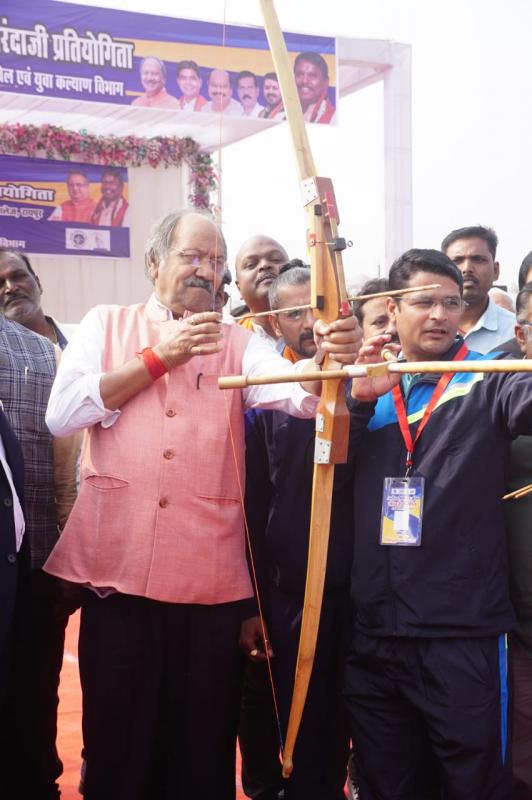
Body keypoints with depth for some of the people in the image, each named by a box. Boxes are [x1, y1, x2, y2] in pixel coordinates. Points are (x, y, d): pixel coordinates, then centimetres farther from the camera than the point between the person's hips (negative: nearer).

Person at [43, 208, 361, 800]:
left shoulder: (238, 343, 9)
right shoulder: (106, 324, 9)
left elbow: (299, 395, -10)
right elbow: (61, 416, -5)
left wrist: (328, 359, -32)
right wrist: (159, 357, -7)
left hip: (210, 578, 1)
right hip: (117, 570, 0)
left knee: (202, 747, 9)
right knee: (117, 743, 9)